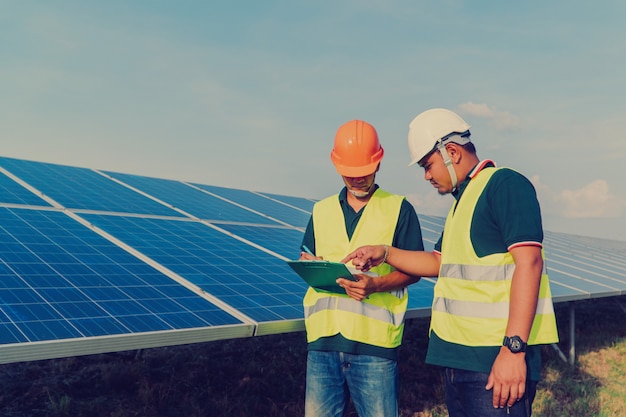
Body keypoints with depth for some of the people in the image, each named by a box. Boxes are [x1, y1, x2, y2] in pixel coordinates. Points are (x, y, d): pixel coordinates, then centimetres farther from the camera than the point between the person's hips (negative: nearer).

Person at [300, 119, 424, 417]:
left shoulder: (399, 209, 3)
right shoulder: (321, 211, 15)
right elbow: (306, 262, 20)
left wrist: (376, 285, -18)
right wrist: (309, 266, -4)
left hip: (374, 342, -3)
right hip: (322, 339, 4)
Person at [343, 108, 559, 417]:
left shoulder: (505, 184, -10)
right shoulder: (461, 201, 18)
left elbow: (528, 262, -20)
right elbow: (439, 262, 27)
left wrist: (514, 348, -25)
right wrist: (384, 254, 15)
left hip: (496, 358, -9)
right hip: (458, 357, 9)